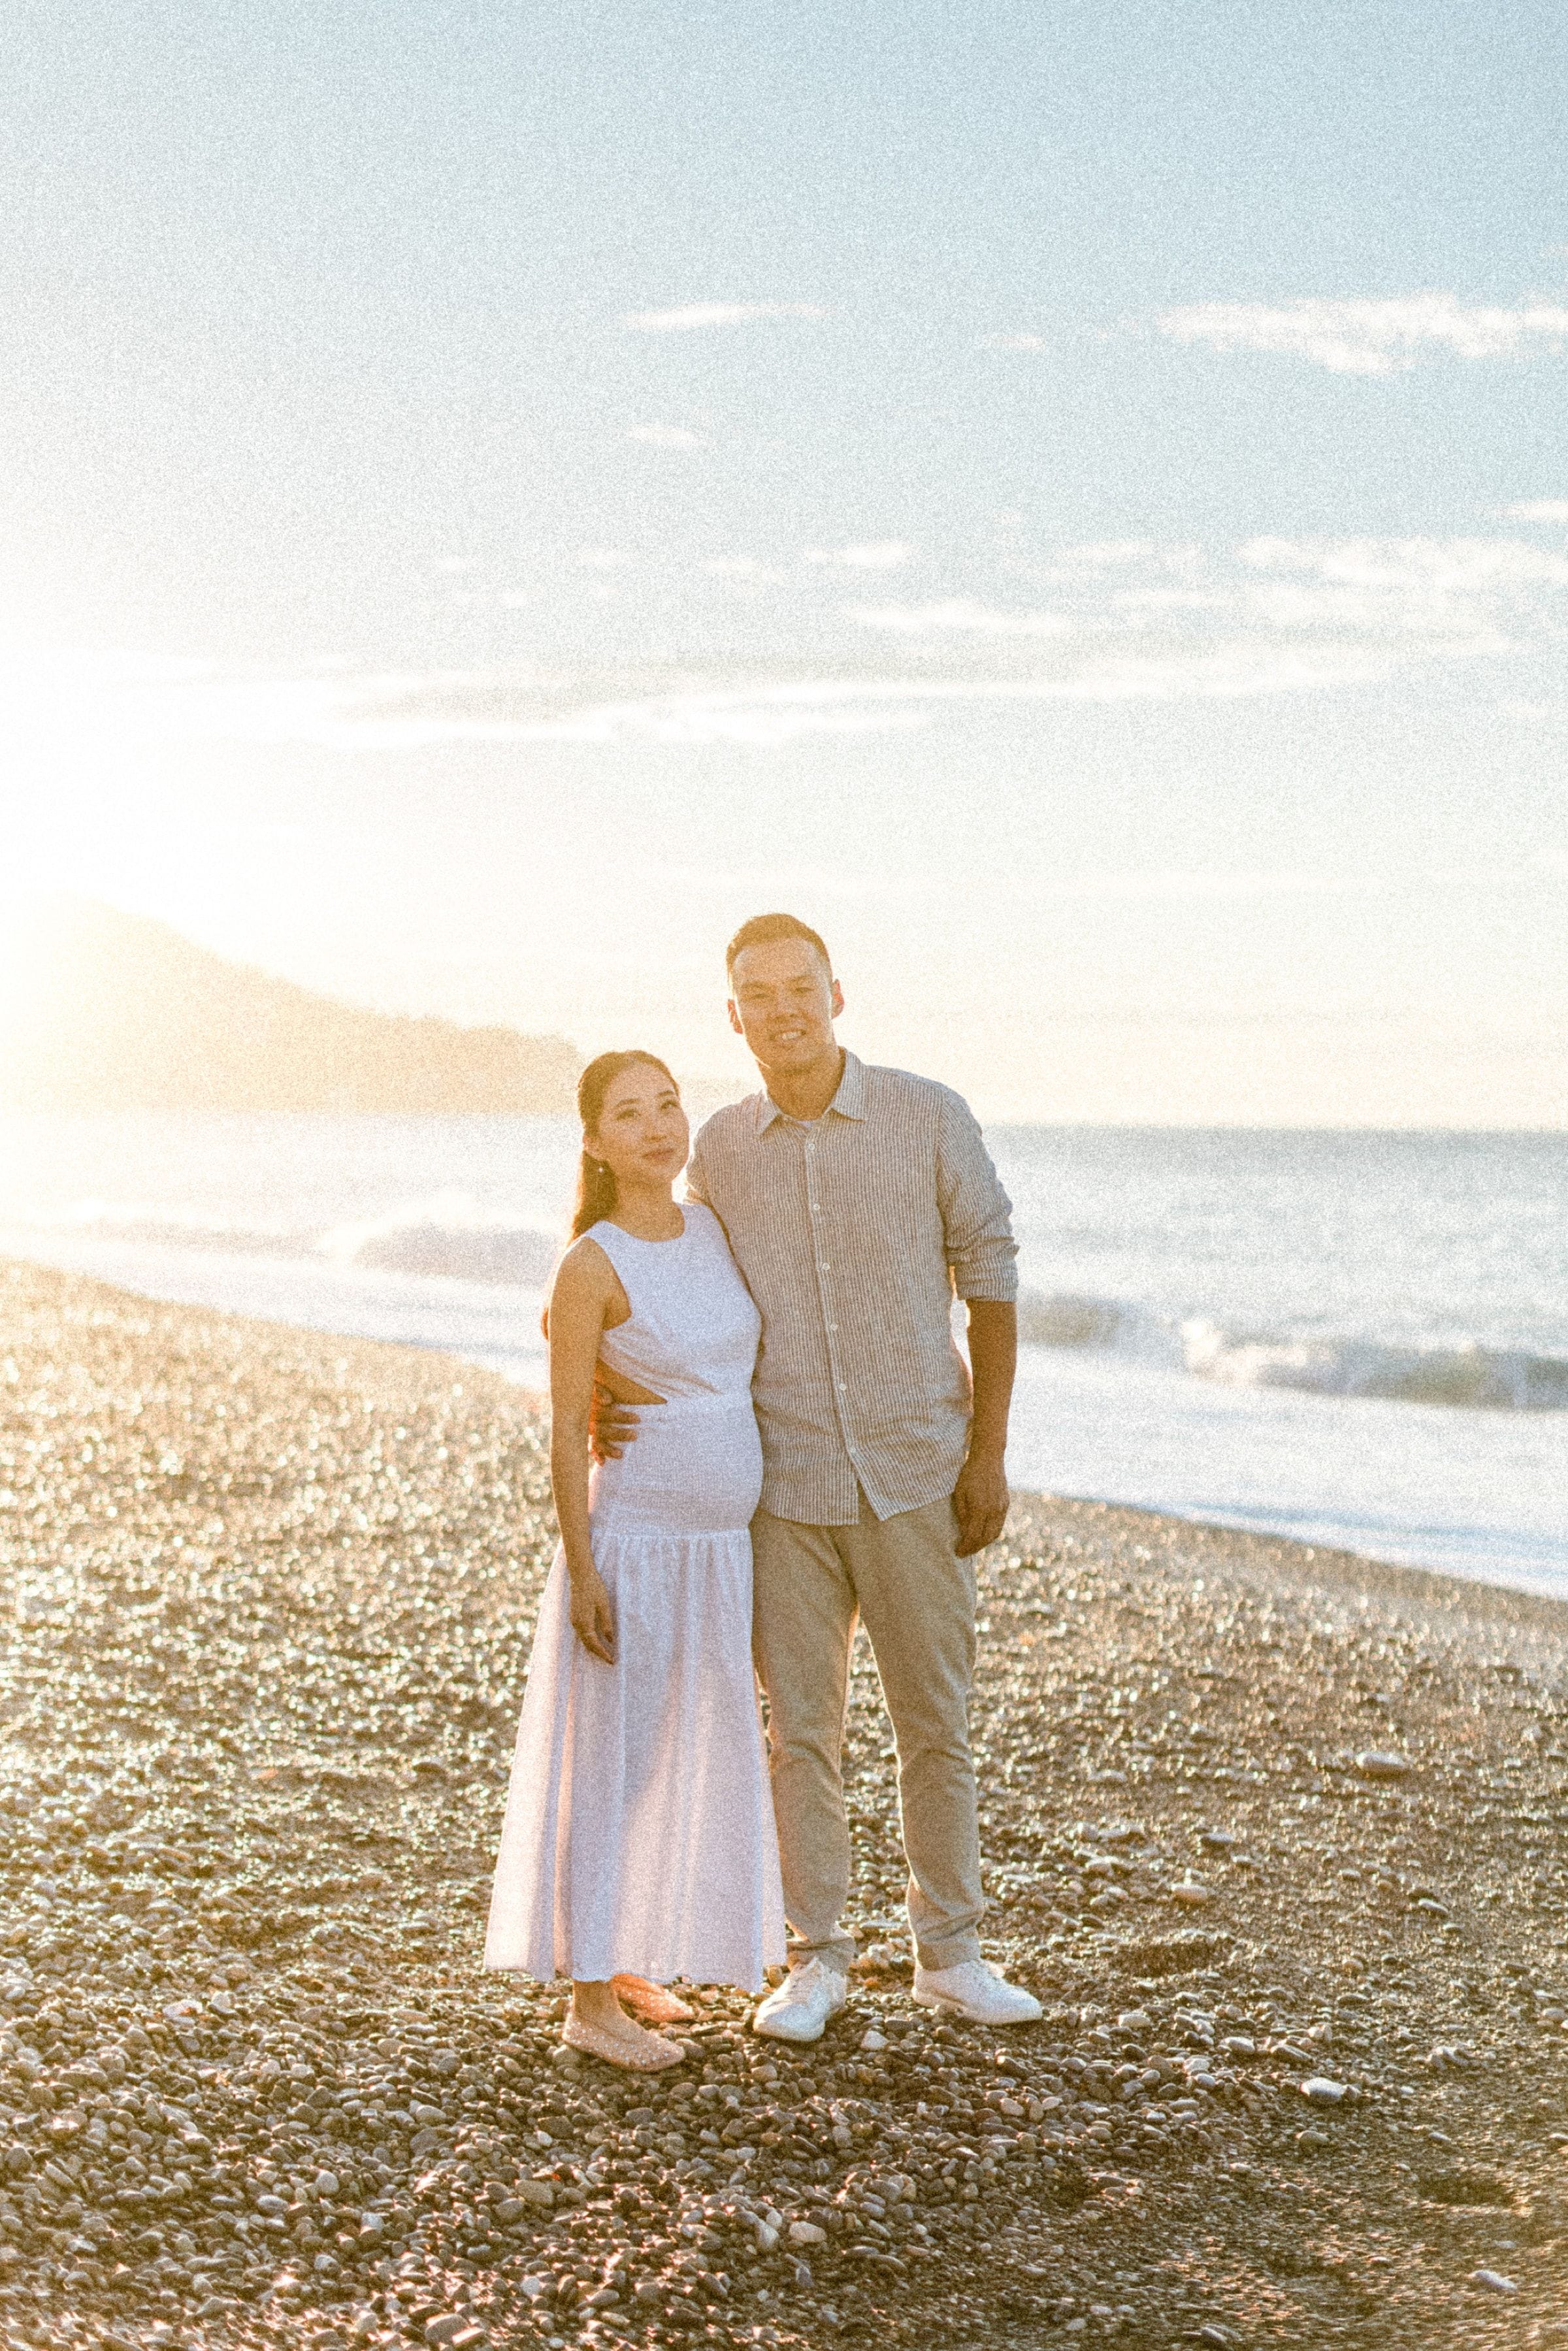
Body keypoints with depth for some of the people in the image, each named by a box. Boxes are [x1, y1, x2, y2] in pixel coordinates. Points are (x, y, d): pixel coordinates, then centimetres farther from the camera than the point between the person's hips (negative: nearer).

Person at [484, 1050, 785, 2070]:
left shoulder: (714, 1228, 6)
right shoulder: (593, 1266, -13)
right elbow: (567, 1432, -11)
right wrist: (582, 1574, -16)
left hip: (726, 1546, 7)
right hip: (636, 1543, -7)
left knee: (688, 1759, 15)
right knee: (610, 1762, 1)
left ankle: (626, 1962, 30)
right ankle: (592, 1998, 10)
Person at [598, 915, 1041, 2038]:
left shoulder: (928, 1118, -5)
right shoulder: (720, 1149, 3)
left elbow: (990, 1277, -1)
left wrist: (988, 1454, -4)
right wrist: (618, 1396, -8)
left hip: (914, 1476, -2)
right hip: (783, 1489, 2)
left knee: (936, 1724, 8)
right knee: (801, 1732, 7)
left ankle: (951, 1953, 21)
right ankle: (818, 1959, 19)